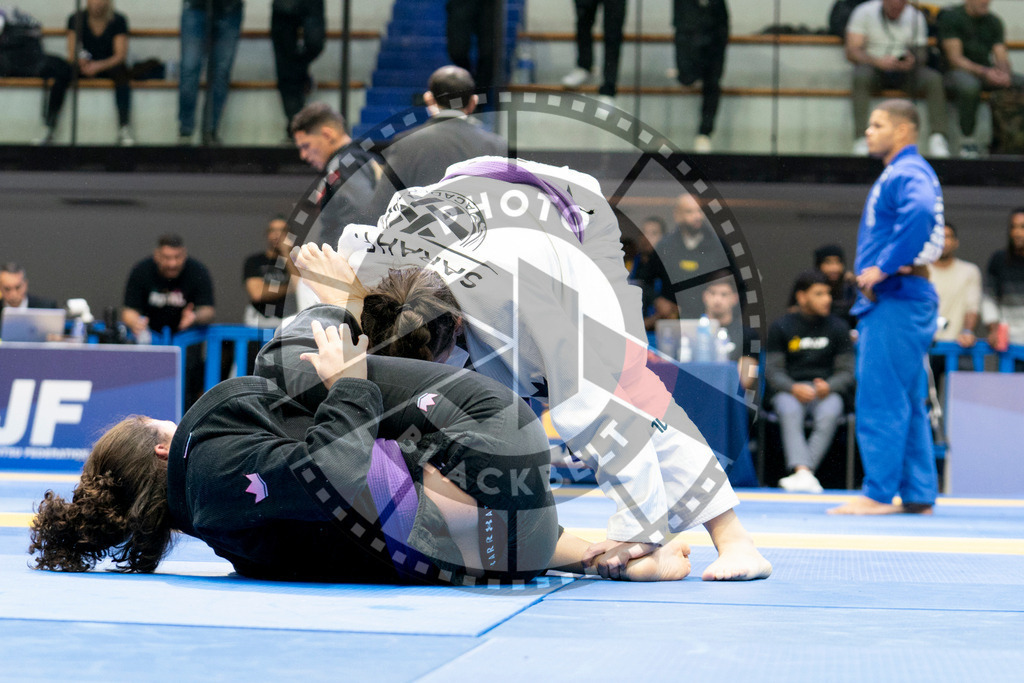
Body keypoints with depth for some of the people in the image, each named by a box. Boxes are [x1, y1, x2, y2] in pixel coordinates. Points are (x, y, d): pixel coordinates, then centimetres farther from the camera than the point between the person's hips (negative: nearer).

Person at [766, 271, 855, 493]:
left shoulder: (838, 327, 8)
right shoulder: (781, 327, 5)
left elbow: (847, 371, 4)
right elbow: (772, 370, 0)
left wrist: (828, 387, -18)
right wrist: (793, 388, -21)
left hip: (828, 390, 1)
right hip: (788, 389, -1)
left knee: (829, 413, -35)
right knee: (790, 412, -36)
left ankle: (804, 471, -42)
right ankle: (803, 473, -51)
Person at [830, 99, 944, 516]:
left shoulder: (907, 174, -12)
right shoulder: (903, 173, 19)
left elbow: (919, 214, -33)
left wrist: (884, 267, -26)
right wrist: (876, 270, 17)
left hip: (895, 303, -11)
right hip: (907, 300, 11)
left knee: (881, 403, -8)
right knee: (909, 404, 12)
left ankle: (879, 494, -6)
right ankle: (918, 494, 16)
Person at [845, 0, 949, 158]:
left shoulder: (916, 16, 7)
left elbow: (922, 53, 6)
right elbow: (852, 52, -10)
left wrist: (914, 61, -20)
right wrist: (878, 61, -28)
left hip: (904, 69, 3)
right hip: (874, 68, -2)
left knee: (934, 79, -26)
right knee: (861, 76, -37)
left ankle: (937, 137, -27)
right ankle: (861, 139, -41)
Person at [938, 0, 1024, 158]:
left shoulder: (994, 21, 10)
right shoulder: (951, 16, -6)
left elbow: (1002, 58, 5)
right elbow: (955, 59, -14)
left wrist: (1004, 73, -20)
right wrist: (985, 72, -28)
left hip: (987, 73, 6)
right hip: (958, 72, -6)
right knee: (968, 85, -41)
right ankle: (967, 139, -25)